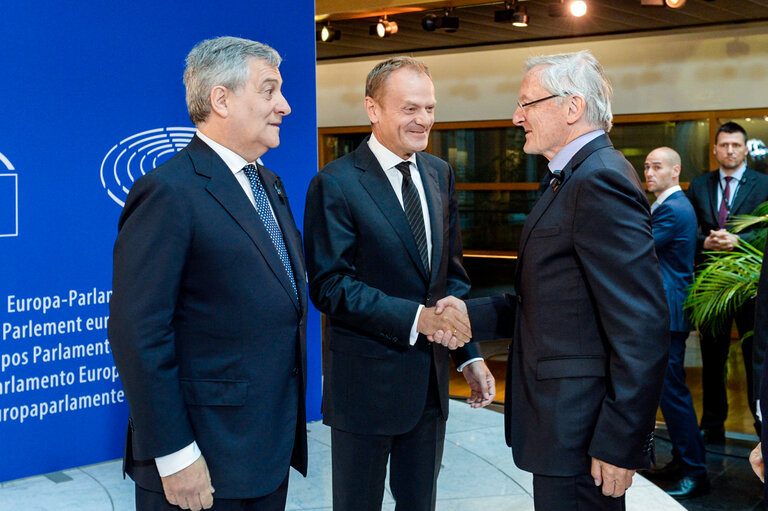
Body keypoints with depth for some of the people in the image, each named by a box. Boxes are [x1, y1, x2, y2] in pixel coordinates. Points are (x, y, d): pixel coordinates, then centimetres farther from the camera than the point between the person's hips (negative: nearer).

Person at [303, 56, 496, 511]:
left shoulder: (440, 174, 7)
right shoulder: (335, 184, -13)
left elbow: (452, 271, 11)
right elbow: (330, 285, -18)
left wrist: (470, 355, 3)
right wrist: (415, 317, -25)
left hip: (431, 379, 6)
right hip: (367, 382, -6)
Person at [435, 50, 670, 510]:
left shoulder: (601, 181, -19)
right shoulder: (575, 178, 15)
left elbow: (642, 329, -24)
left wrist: (621, 443, -22)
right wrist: (472, 315, 3)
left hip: (581, 433, -10)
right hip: (563, 422, 10)